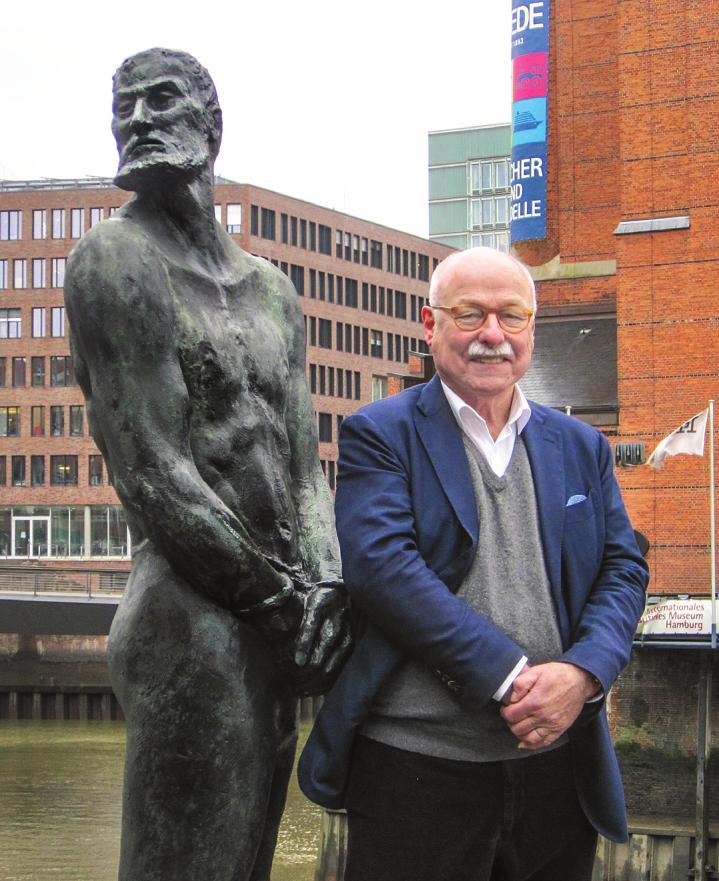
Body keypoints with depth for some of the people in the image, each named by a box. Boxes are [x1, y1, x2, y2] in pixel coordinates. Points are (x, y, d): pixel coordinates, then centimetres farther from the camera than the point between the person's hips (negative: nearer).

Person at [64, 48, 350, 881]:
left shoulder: (271, 289, 18)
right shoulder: (117, 259, -6)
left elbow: (304, 465, 13)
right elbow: (154, 477, -13)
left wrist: (326, 586, -6)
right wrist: (284, 598, -10)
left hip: (273, 626, 8)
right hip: (194, 622, -8)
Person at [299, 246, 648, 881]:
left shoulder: (582, 447, 13)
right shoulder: (379, 435, -1)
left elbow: (624, 569, 8)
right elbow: (381, 567, -14)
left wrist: (582, 673, -13)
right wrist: (512, 679, -19)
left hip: (560, 767, 4)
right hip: (416, 768, -4)